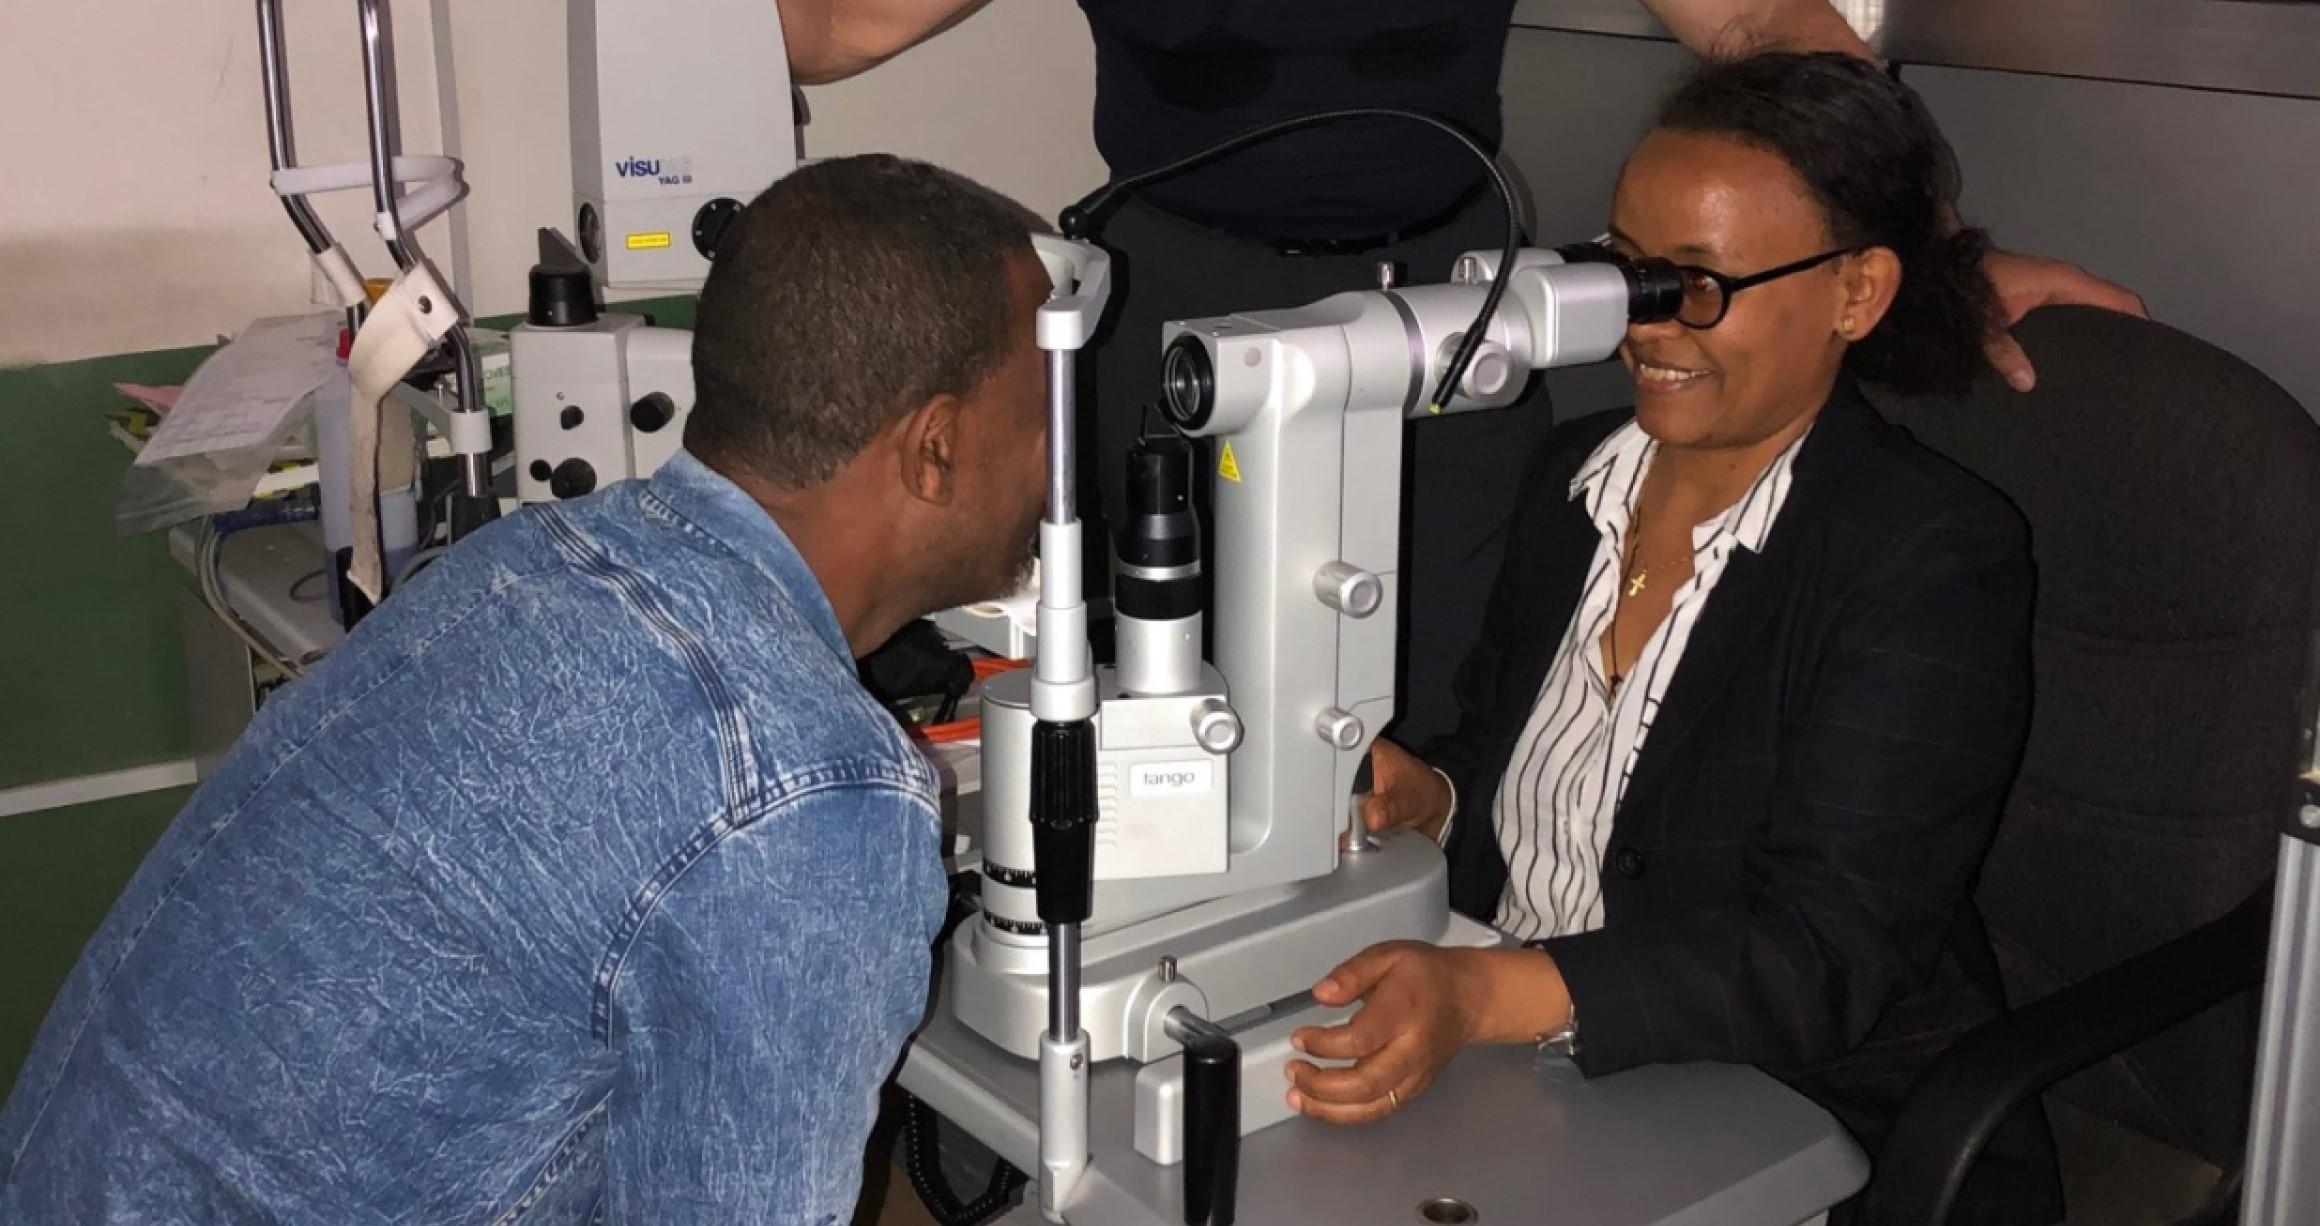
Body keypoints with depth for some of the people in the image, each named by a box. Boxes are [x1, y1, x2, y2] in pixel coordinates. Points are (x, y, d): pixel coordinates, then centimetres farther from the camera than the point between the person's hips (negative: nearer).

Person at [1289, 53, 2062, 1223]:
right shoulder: (1573, 475, 7)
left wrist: (1483, 995, -36)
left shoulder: (1933, 558, -14)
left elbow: (1825, 951, -23)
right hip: (1525, 1090, 6)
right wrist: (1426, 798, -7)